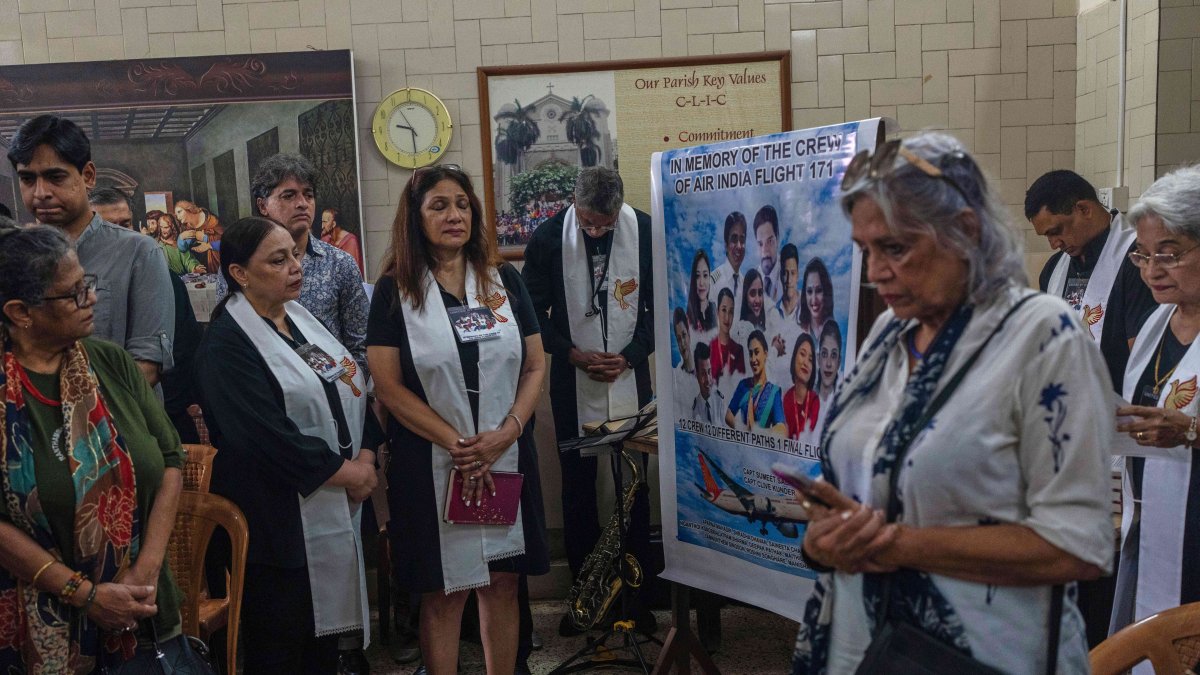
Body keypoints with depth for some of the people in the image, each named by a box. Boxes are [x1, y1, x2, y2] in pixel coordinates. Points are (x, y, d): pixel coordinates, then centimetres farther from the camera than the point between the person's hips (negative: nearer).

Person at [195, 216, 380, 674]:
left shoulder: (302, 319, 11)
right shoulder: (226, 343, -14)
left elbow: (354, 388, 9)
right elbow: (270, 437, -22)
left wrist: (366, 458, -6)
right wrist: (347, 473, -14)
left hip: (338, 509, 7)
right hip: (280, 522, -7)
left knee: (327, 636, 17)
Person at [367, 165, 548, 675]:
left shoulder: (505, 281, 7)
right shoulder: (394, 291, -1)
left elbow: (535, 367, 5)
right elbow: (388, 385, -7)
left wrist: (506, 433, -10)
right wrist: (457, 443, -14)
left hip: (507, 457, 3)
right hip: (432, 463, -2)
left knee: (502, 583, 10)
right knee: (443, 592, 5)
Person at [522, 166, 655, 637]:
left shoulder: (646, 231, -8)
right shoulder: (548, 237, -7)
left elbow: (662, 305, 1)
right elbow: (533, 311, 1)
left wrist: (631, 355, -9)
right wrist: (573, 353, -10)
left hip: (630, 381, 0)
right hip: (573, 383, 0)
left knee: (635, 487, 7)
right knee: (577, 490, 8)